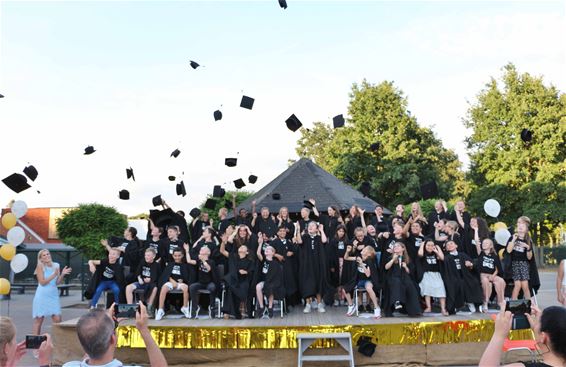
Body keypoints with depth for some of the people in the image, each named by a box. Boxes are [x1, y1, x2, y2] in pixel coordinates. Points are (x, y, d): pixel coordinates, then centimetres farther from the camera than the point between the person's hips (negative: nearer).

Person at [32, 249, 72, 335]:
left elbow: (58, 282, 6)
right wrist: (54, 275, -19)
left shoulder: (56, 266, 7)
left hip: (54, 295, 4)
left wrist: (62, 274, -10)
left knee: (57, 319, -2)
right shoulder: (40, 267, -6)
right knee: (38, 319, 3)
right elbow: (42, 282, -13)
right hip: (42, 296, -4)